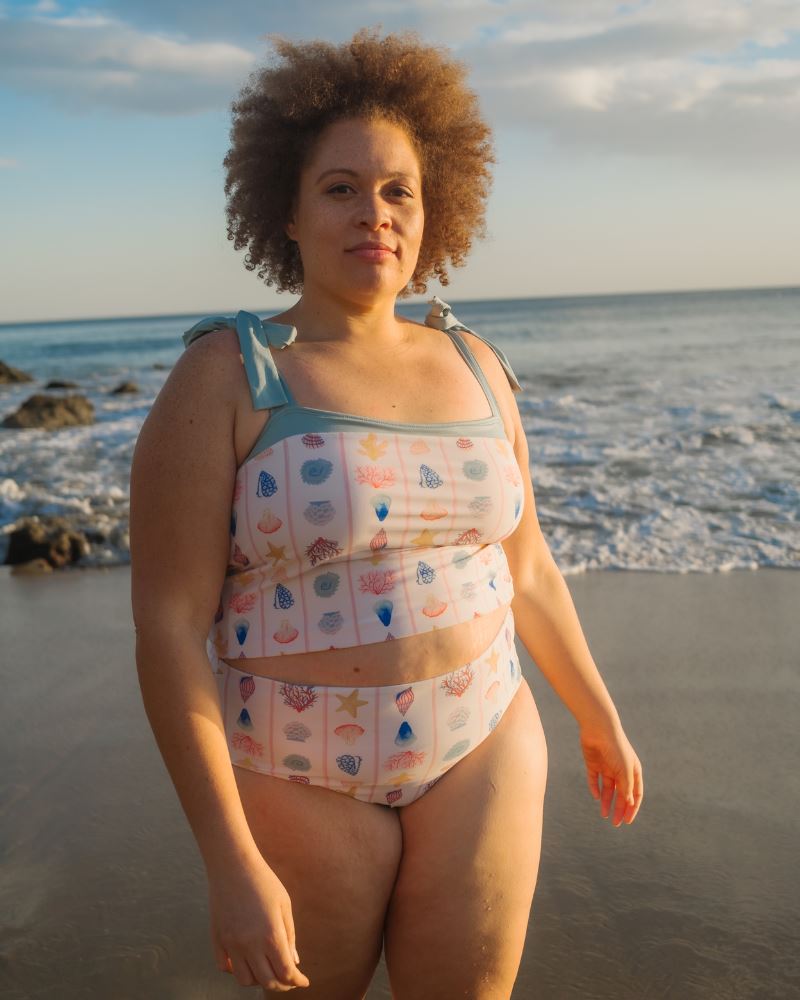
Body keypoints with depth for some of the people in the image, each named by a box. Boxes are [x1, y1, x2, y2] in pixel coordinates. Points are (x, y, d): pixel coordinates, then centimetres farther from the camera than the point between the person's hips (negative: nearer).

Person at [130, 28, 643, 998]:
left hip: (479, 741, 3)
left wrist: (599, 718, 16)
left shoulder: (472, 366, 0)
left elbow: (523, 563, 10)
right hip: (302, 766, -3)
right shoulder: (221, 378, -15)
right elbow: (168, 623, -18)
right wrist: (231, 863, -21)